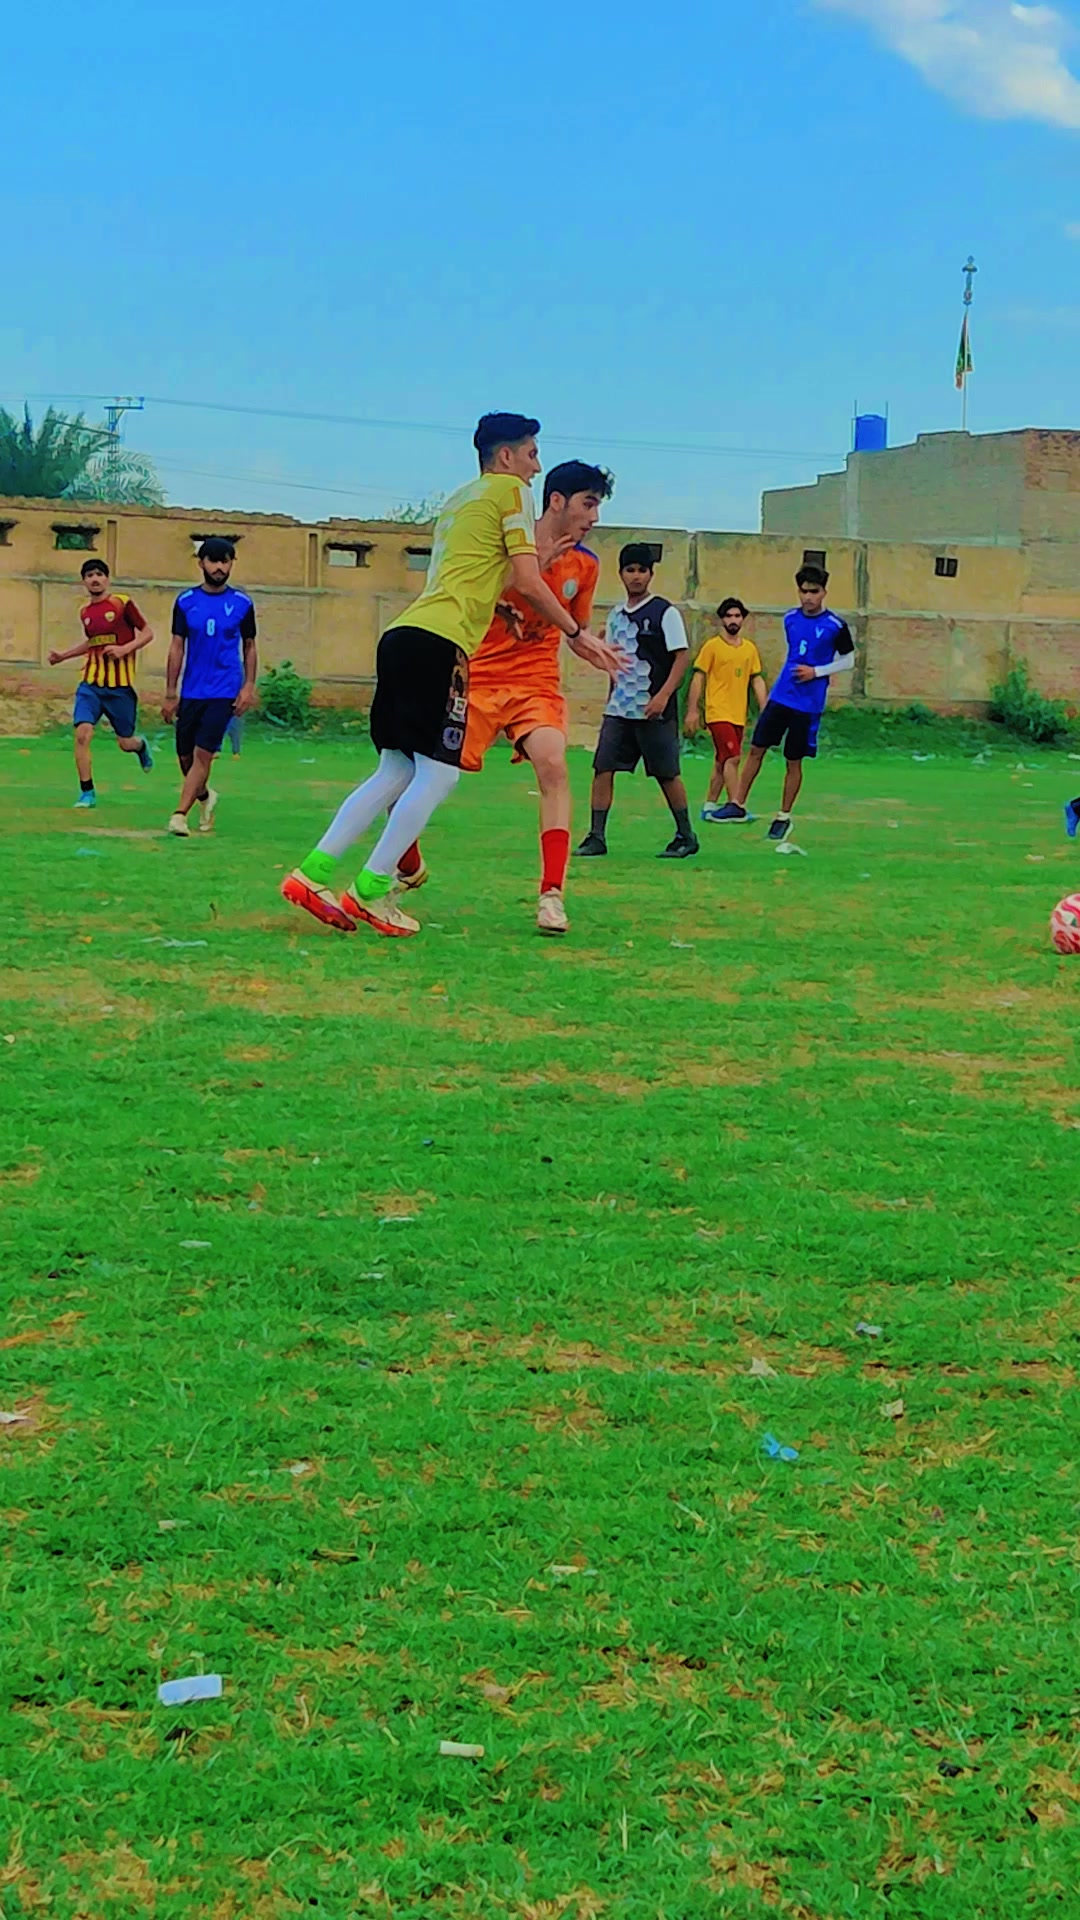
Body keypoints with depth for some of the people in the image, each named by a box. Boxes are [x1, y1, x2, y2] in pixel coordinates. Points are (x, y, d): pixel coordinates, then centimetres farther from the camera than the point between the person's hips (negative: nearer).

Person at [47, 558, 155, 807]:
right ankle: (87, 793, -6)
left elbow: (147, 633, -2)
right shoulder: (85, 611, 10)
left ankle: (140, 744, 46)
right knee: (82, 734, -16)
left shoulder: (122, 603, -6)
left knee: (125, 743, 7)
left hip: (120, 685, -3)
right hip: (91, 684, 3)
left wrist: (125, 649, -17)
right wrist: (63, 656, 18)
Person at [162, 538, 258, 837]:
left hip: (225, 691, -2)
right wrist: (170, 694, 2)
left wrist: (249, 686, -2)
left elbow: (249, 647, 9)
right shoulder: (186, 601, 4)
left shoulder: (242, 603, 2)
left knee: (203, 754, -13)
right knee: (185, 756, 8)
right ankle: (205, 796, 37)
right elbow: (176, 647, 5)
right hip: (191, 691, 2)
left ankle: (180, 814, -14)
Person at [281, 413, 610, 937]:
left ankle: (311, 873, 6)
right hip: (438, 641, -9)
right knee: (439, 773, -5)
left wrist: (543, 553, 31)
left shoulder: (460, 500, 28)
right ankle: (370, 891, -7)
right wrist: (578, 632, 7)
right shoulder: (511, 491, 3)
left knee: (396, 771, 10)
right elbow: (528, 583, -2)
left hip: (402, 636, 9)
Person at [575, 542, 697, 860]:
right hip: (618, 708, 5)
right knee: (602, 768, -4)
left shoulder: (664, 612, -6)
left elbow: (681, 656, -10)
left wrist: (663, 695, -18)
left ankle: (686, 836, 14)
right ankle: (596, 836, 0)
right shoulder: (616, 615, 12)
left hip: (655, 710, -5)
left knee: (666, 773, 1)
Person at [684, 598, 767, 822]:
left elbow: (757, 680, 15)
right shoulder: (712, 646, -4)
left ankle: (710, 806, 18)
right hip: (718, 713, -6)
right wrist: (692, 711, -9)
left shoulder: (750, 649, 12)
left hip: (739, 716, 6)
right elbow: (698, 678, -4)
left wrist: (764, 710, 7)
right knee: (732, 758, -16)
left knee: (722, 762, 10)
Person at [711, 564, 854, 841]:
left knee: (794, 761, 4)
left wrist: (816, 671, -13)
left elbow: (848, 661, -1)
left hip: (808, 704, -4)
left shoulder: (835, 625, -8)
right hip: (780, 696, 4)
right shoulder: (790, 619, 6)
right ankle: (738, 804, 6)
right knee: (756, 749, -1)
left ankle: (784, 816, 16)